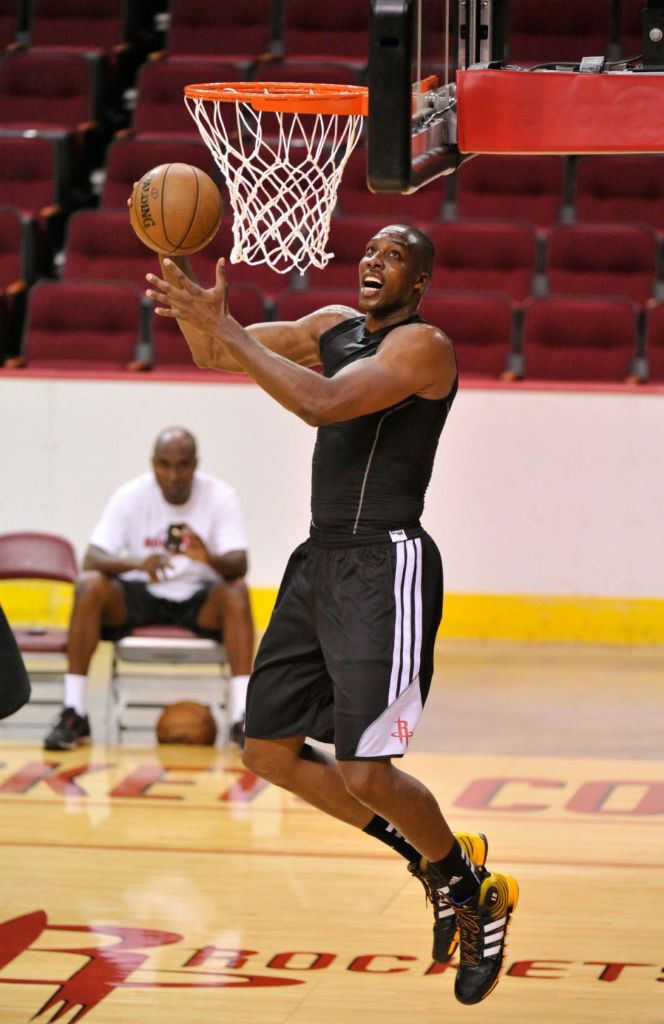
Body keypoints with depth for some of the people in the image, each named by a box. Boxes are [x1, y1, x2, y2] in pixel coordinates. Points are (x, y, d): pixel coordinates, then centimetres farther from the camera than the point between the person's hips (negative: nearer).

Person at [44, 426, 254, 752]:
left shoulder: (220, 496, -11)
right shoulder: (131, 496, -11)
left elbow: (239, 565, -19)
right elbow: (92, 559, -18)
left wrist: (210, 558, -44)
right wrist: (136, 562, -39)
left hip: (199, 603, 0)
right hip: (139, 597, 0)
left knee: (236, 591, -32)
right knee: (89, 585, -28)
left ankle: (242, 717, -36)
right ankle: (73, 715, -25)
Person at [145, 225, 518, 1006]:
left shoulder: (423, 346, -13)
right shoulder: (335, 326, 13)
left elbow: (323, 403, -27)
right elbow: (213, 355, 13)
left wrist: (226, 332, -27)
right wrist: (194, 308, -10)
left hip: (385, 568, -9)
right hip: (318, 562, 9)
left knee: (365, 773, -14)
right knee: (269, 750, 11)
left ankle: (475, 889, 10)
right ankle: (433, 861, 23)